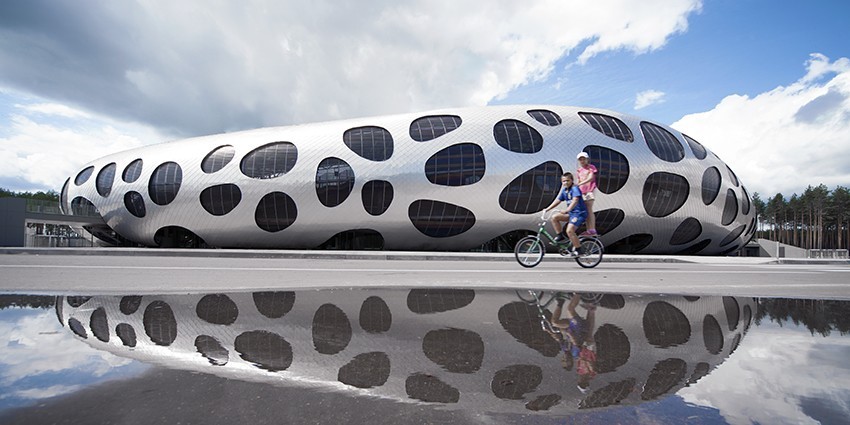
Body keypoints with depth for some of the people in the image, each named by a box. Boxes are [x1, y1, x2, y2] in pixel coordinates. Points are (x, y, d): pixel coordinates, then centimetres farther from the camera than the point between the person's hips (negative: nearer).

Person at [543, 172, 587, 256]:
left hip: (580, 213, -8)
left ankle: (578, 250, -7)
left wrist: (567, 210, -41)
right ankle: (560, 236, 8)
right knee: (554, 217, -4)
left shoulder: (575, 189, -14)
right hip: (571, 213, 8)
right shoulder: (564, 190, 10)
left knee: (569, 231, -21)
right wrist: (547, 209, 7)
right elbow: (557, 200, 13)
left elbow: (575, 201, -29)